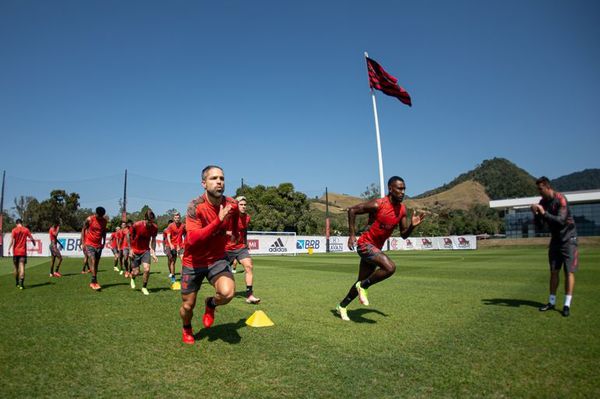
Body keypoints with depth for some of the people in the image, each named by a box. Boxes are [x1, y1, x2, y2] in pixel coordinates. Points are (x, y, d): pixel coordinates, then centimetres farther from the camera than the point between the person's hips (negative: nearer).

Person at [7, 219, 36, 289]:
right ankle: (21, 284, -18)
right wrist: (34, 242, 24)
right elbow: (32, 239, 3)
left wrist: (9, 249, -5)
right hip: (23, 252, -1)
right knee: (22, 267, -6)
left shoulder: (14, 230, -1)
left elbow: (12, 241, -9)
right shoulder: (26, 230, 1)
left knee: (16, 268, 14)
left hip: (15, 252, 1)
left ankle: (17, 283, 25)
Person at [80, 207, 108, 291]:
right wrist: (83, 243, -4)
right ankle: (94, 282, -16)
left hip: (99, 245, 4)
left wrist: (104, 242, 9)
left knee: (96, 264, 5)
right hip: (89, 244, -4)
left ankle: (93, 282, 12)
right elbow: (83, 230, -1)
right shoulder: (89, 219, -9)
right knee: (92, 262, -15)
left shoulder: (104, 221, 2)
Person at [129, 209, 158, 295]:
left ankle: (144, 287, 7)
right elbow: (129, 236, -4)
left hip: (146, 250, 1)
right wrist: (130, 249, -7)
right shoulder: (136, 225, -21)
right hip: (135, 251, -1)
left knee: (147, 269, -16)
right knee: (136, 272, 1)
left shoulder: (154, 227, -13)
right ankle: (132, 278, 40)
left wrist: (153, 253, -4)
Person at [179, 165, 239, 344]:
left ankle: (211, 304, 13)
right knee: (188, 305, 10)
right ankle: (187, 329, 48)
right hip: (193, 262, -2)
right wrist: (219, 221, -37)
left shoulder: (231, 204, -9)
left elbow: (237, 233, 13)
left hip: (217, 259, 2)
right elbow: (192, 239, -33)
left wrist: (242, 213, -5)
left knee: (227, 292, -25)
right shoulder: (196, 206, -21)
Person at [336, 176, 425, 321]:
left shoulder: (402, 210, 1)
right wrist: (352, 234, -16)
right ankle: (363, 286, -6)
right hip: (365, 244, -8)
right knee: (390, 267, -28)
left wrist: (412, 225, -14)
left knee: (362, 282, 15)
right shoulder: (378, 204, -20)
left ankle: (342, 306, 34)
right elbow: (352, 210, -14)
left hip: (376, 247, 8)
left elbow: (404, 235, 7)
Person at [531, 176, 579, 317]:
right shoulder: (542, 202, 1)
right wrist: (536, 214, -15)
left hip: (568, 238, -6)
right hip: (555, 239, 6)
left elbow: (561, 220, -29)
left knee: (569, 271, -6)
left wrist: (544, 213, -35)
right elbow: (540, 225, 2)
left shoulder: (560, 199, -19)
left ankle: (567, 304, -3)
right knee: (554, 271, 7)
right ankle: (552, 301, 13)